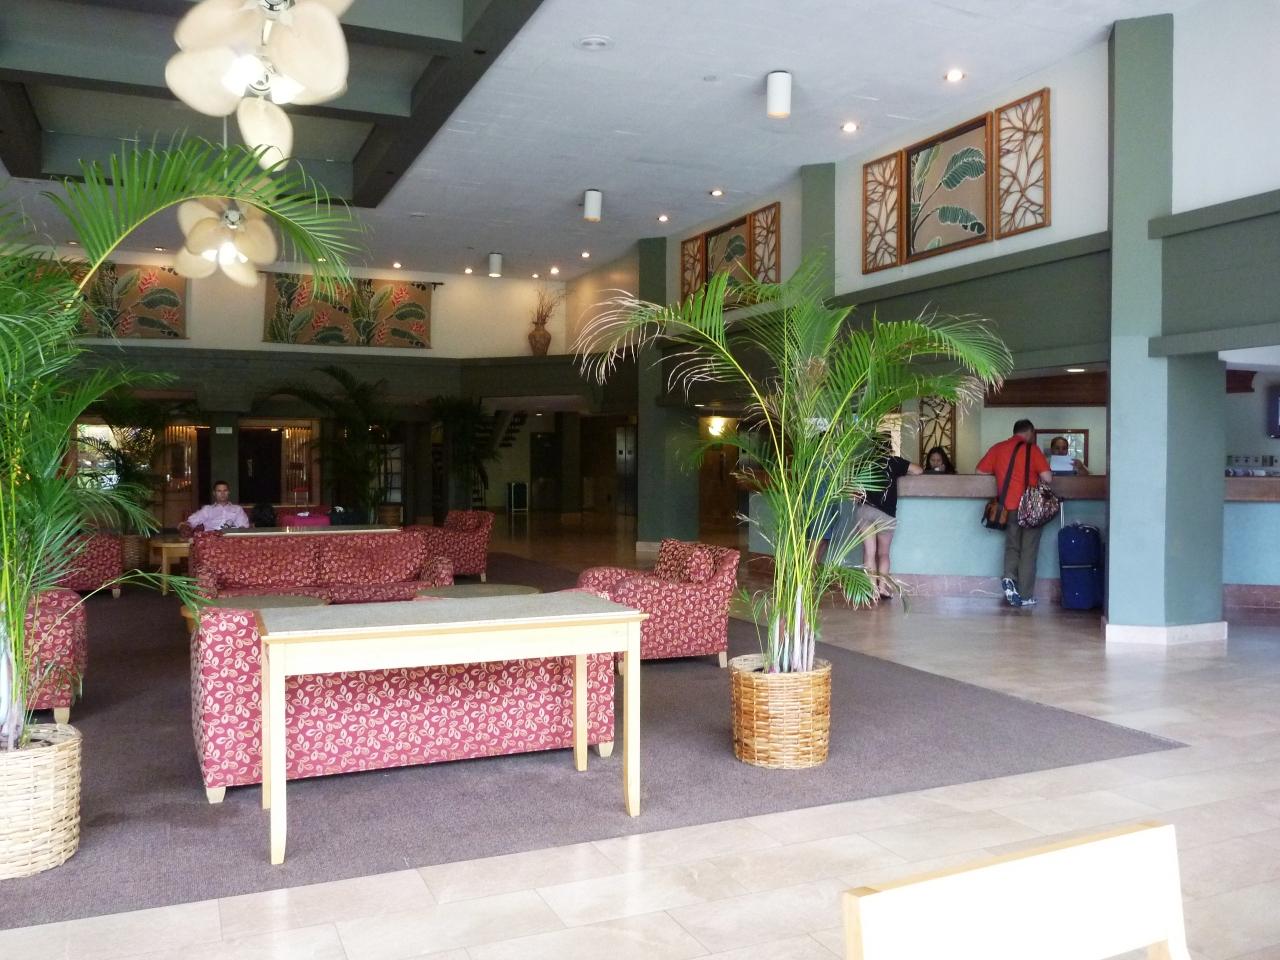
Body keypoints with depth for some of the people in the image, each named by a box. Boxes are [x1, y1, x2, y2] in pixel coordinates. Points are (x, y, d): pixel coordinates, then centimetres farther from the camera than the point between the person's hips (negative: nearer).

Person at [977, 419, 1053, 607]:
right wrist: (1035, 474, 11)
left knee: (1012, 547, 18)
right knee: (1028, 553, 5)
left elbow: (980, 471, 10)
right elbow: (1047, 478, -11)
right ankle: (1025, 597, 7)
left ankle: (1009, 578, -6)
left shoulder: (998, 448, 5)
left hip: (1008, 508, 3)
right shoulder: (1031, 449, -6)